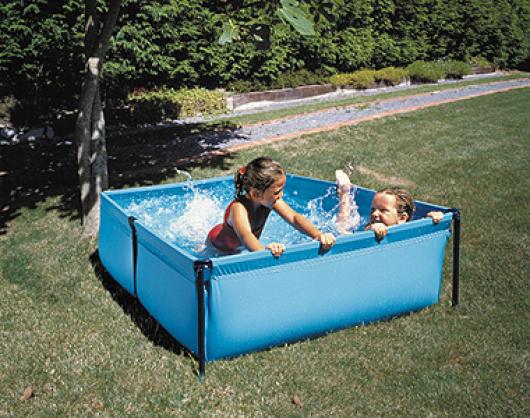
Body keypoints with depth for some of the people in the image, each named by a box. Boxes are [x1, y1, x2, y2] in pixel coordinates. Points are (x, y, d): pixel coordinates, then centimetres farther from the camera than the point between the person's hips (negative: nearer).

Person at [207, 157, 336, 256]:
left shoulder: (270, 200, -27)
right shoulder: (239, 208, -44)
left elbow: (294, 217, -37)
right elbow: (245, 235, -63)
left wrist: (318, 235, -55)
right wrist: (264, 249, -85)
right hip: (217, 248, -5)